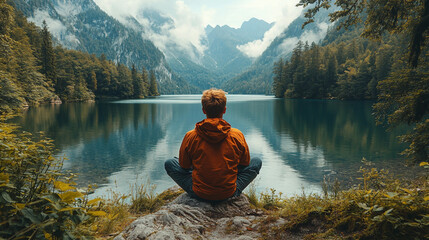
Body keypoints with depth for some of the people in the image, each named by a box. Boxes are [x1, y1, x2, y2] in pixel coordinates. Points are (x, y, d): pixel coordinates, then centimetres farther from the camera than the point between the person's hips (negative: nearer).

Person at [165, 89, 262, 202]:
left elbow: (184, 166, 4)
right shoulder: (237, 135, -9)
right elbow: (245, 163, 6)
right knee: (257, 162, 19)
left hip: (199, 194, 0)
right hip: (230, 194, 1)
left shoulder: (190, 136, -10)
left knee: (169, 163, 18)